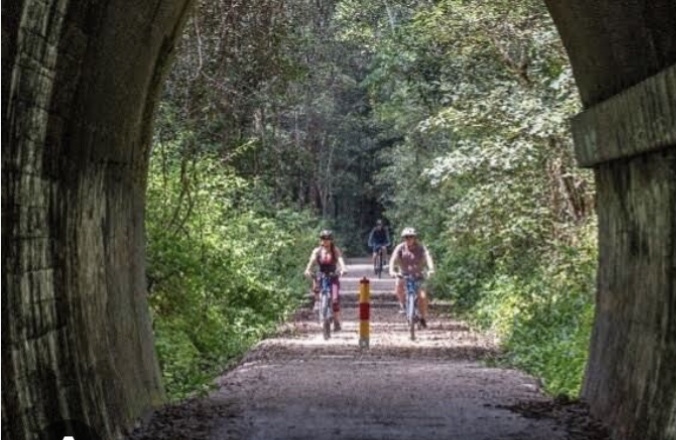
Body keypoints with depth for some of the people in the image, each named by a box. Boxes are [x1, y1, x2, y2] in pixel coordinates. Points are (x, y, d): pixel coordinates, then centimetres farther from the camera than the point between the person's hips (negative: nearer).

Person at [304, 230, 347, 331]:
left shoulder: (335, 250, -4)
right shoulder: (317, 251, -2)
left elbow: (340, 259, -20)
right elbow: (312, 260, -17)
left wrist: (343, 269, -41)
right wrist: (308, 270, -37)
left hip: (333, 276, -2)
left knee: (335, 299, -14)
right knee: (315, 286, -28)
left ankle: (336, 322, -2)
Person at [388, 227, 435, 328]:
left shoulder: (421, 247, -14)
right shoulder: (400, 247, -12)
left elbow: (428, 257, -28)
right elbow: (393, 259, -23)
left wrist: (431, 269, -47)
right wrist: (391, 271, -43)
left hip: (418, 275, 0)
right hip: (404, 274, 0)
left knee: (422, 296, -13)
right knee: (398, 285, -31)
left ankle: (423, 317, 9)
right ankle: (402, 304, -4)